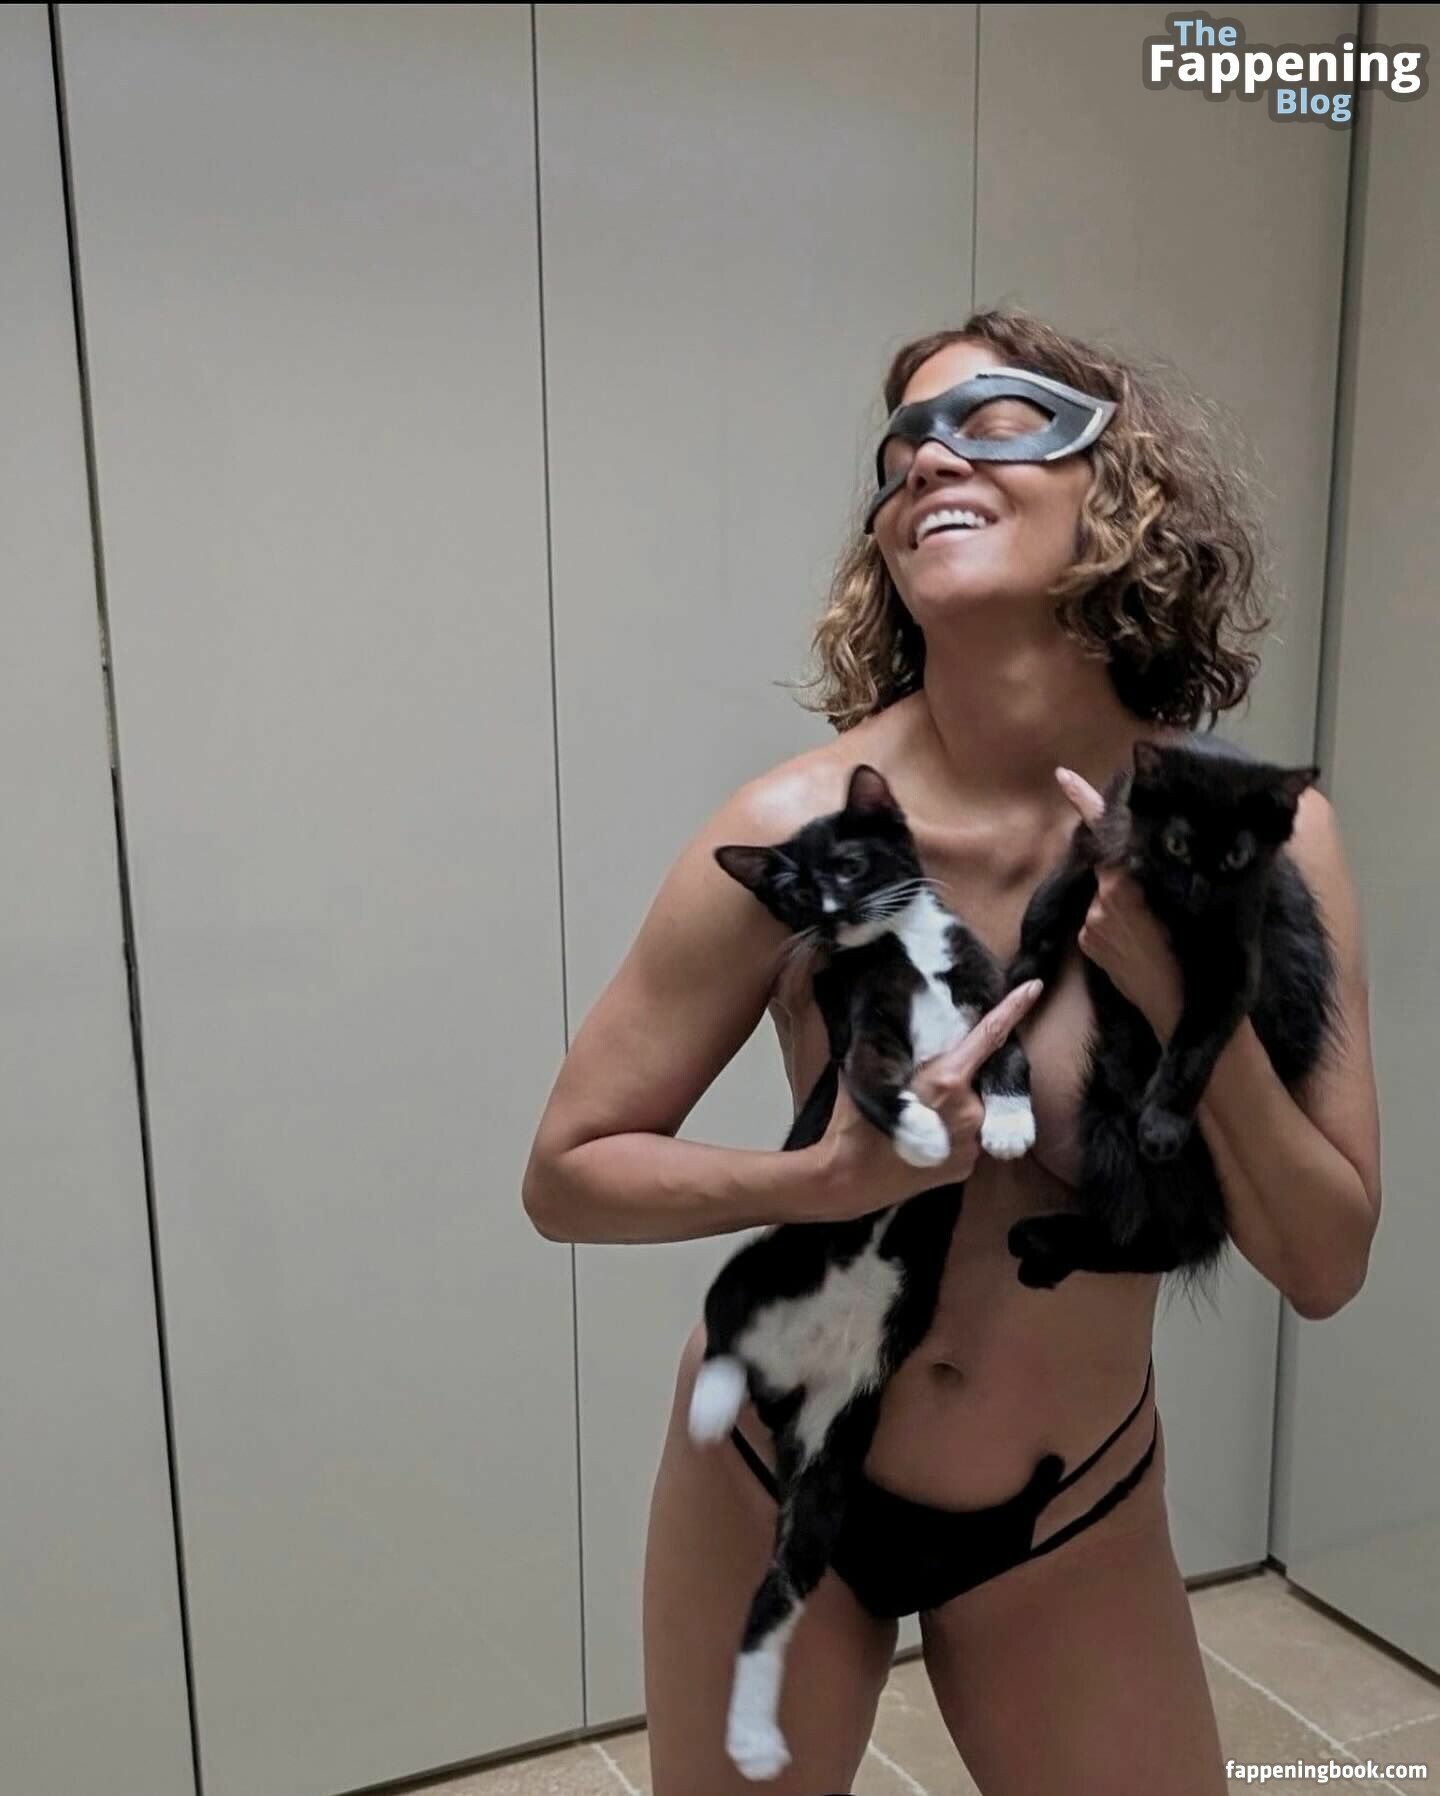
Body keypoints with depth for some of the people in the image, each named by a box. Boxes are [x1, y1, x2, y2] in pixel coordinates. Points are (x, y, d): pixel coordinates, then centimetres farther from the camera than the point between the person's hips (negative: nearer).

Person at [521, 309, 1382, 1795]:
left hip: (1076, 1519, 2)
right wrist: (834, 1176, -28)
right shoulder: (805, 828, -21)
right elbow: (564, 1173, -13)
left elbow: (1325, 1268, -11)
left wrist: (1186, 993, -25)